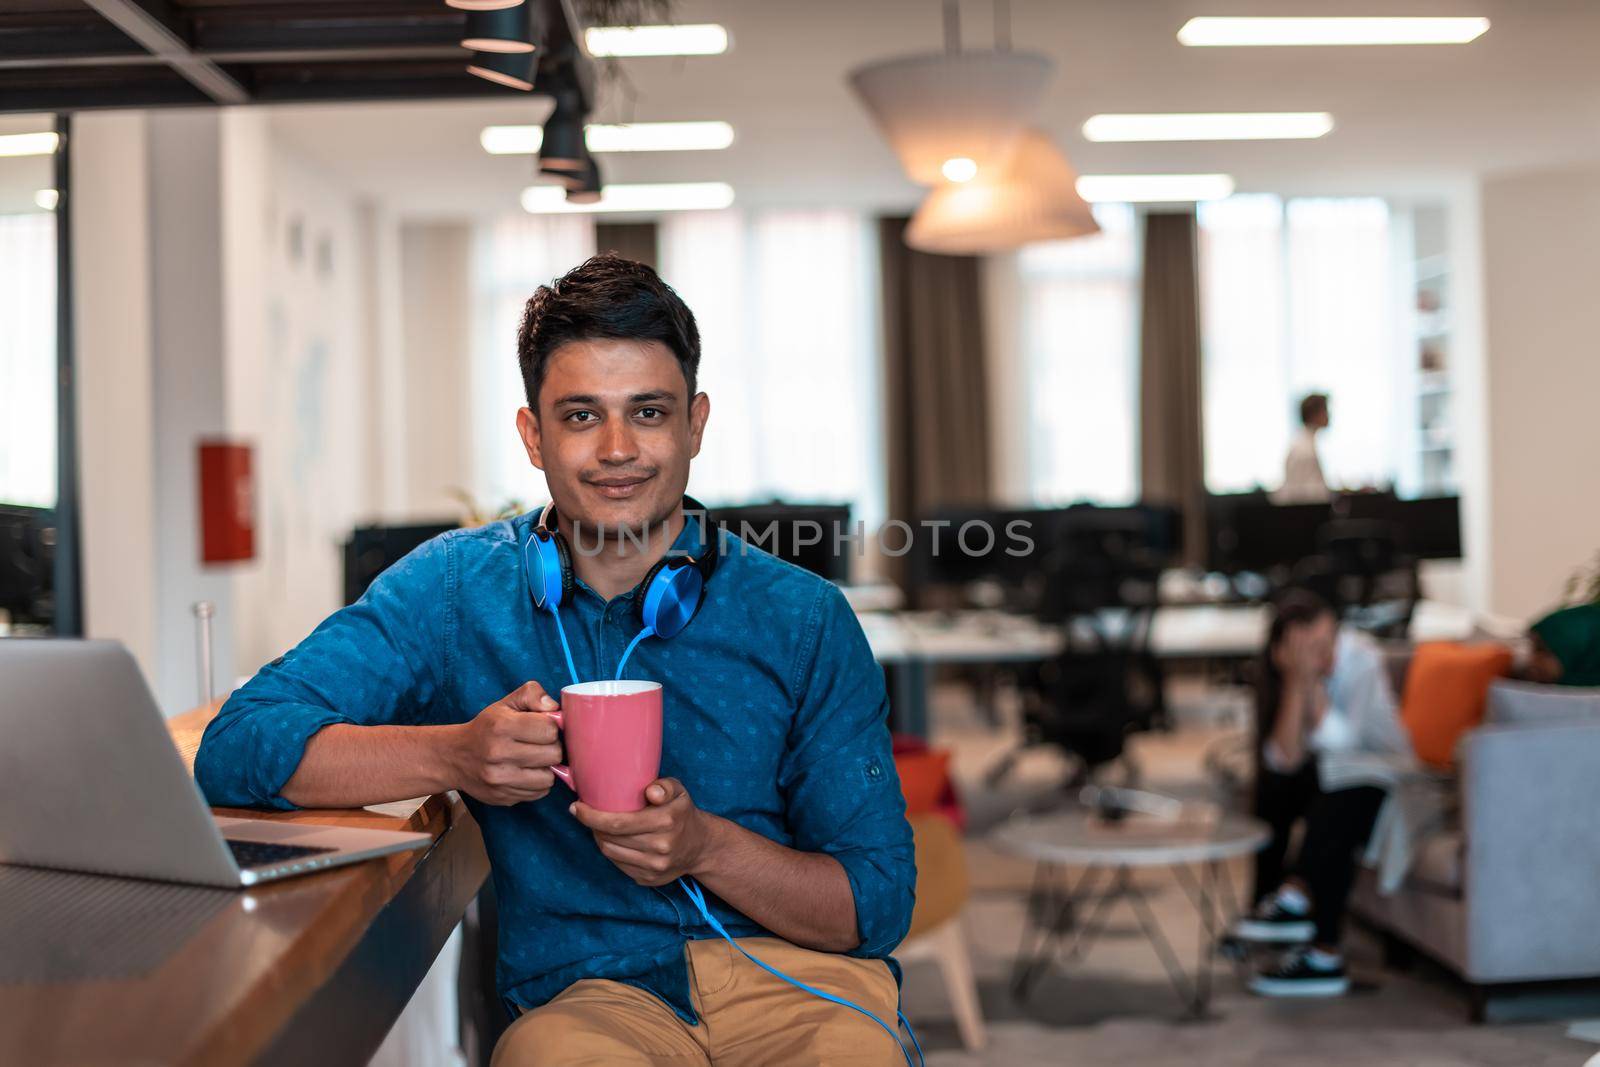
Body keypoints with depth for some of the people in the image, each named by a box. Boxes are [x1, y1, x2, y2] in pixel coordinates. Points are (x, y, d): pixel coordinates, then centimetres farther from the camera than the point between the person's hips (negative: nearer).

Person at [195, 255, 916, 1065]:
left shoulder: (801, 619, 3)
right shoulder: (455, 591, 5)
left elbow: (880, 903, 3)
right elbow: (235, 748, -5)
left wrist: (705, 847, -15)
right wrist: (454, 755, -20)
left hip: (795, 973, 1)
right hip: (587, 993, 0)